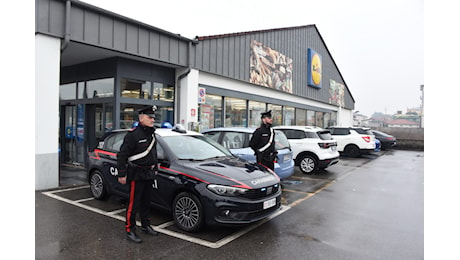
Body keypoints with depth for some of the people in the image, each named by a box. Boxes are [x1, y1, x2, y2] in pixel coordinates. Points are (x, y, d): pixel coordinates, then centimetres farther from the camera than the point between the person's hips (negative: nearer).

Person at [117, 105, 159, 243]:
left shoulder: (151, 134, 11)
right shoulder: (133, 134, -15)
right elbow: (122, 155, -16)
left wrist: (155, 167, 20)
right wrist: (122, 174, -17)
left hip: (149, 174, 8)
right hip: (137, 175, -8)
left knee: (146, 202, 18)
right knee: (133, 204, -1)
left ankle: (145, 225, 33)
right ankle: (130, 230, 11)